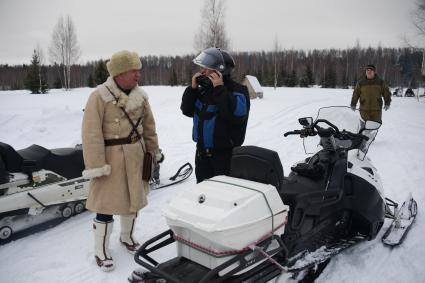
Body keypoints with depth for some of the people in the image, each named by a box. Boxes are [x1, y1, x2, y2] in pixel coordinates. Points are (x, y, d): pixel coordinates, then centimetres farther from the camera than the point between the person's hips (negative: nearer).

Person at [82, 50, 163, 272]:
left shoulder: (140, 96, 4)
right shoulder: (99, 96, -14)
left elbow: (149, 126, 14)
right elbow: (91, 134, -16)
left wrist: (154, 151, 16)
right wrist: (96, 165, -19)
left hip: (136, 155, 6)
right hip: (111, 156, -5)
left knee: (133, 199, 17)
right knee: (106, 204, 1)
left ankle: (127, 236, 40)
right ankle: (101, 251, 20)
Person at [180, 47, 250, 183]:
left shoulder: (237, 90, -11)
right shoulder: (203, 89, 6)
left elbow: (237, 114, -28)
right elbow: (187, 110, 8)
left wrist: (220, 89, -23)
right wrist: (192, 88, -5)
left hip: (226, 154, -6)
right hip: (202, 153, 6)